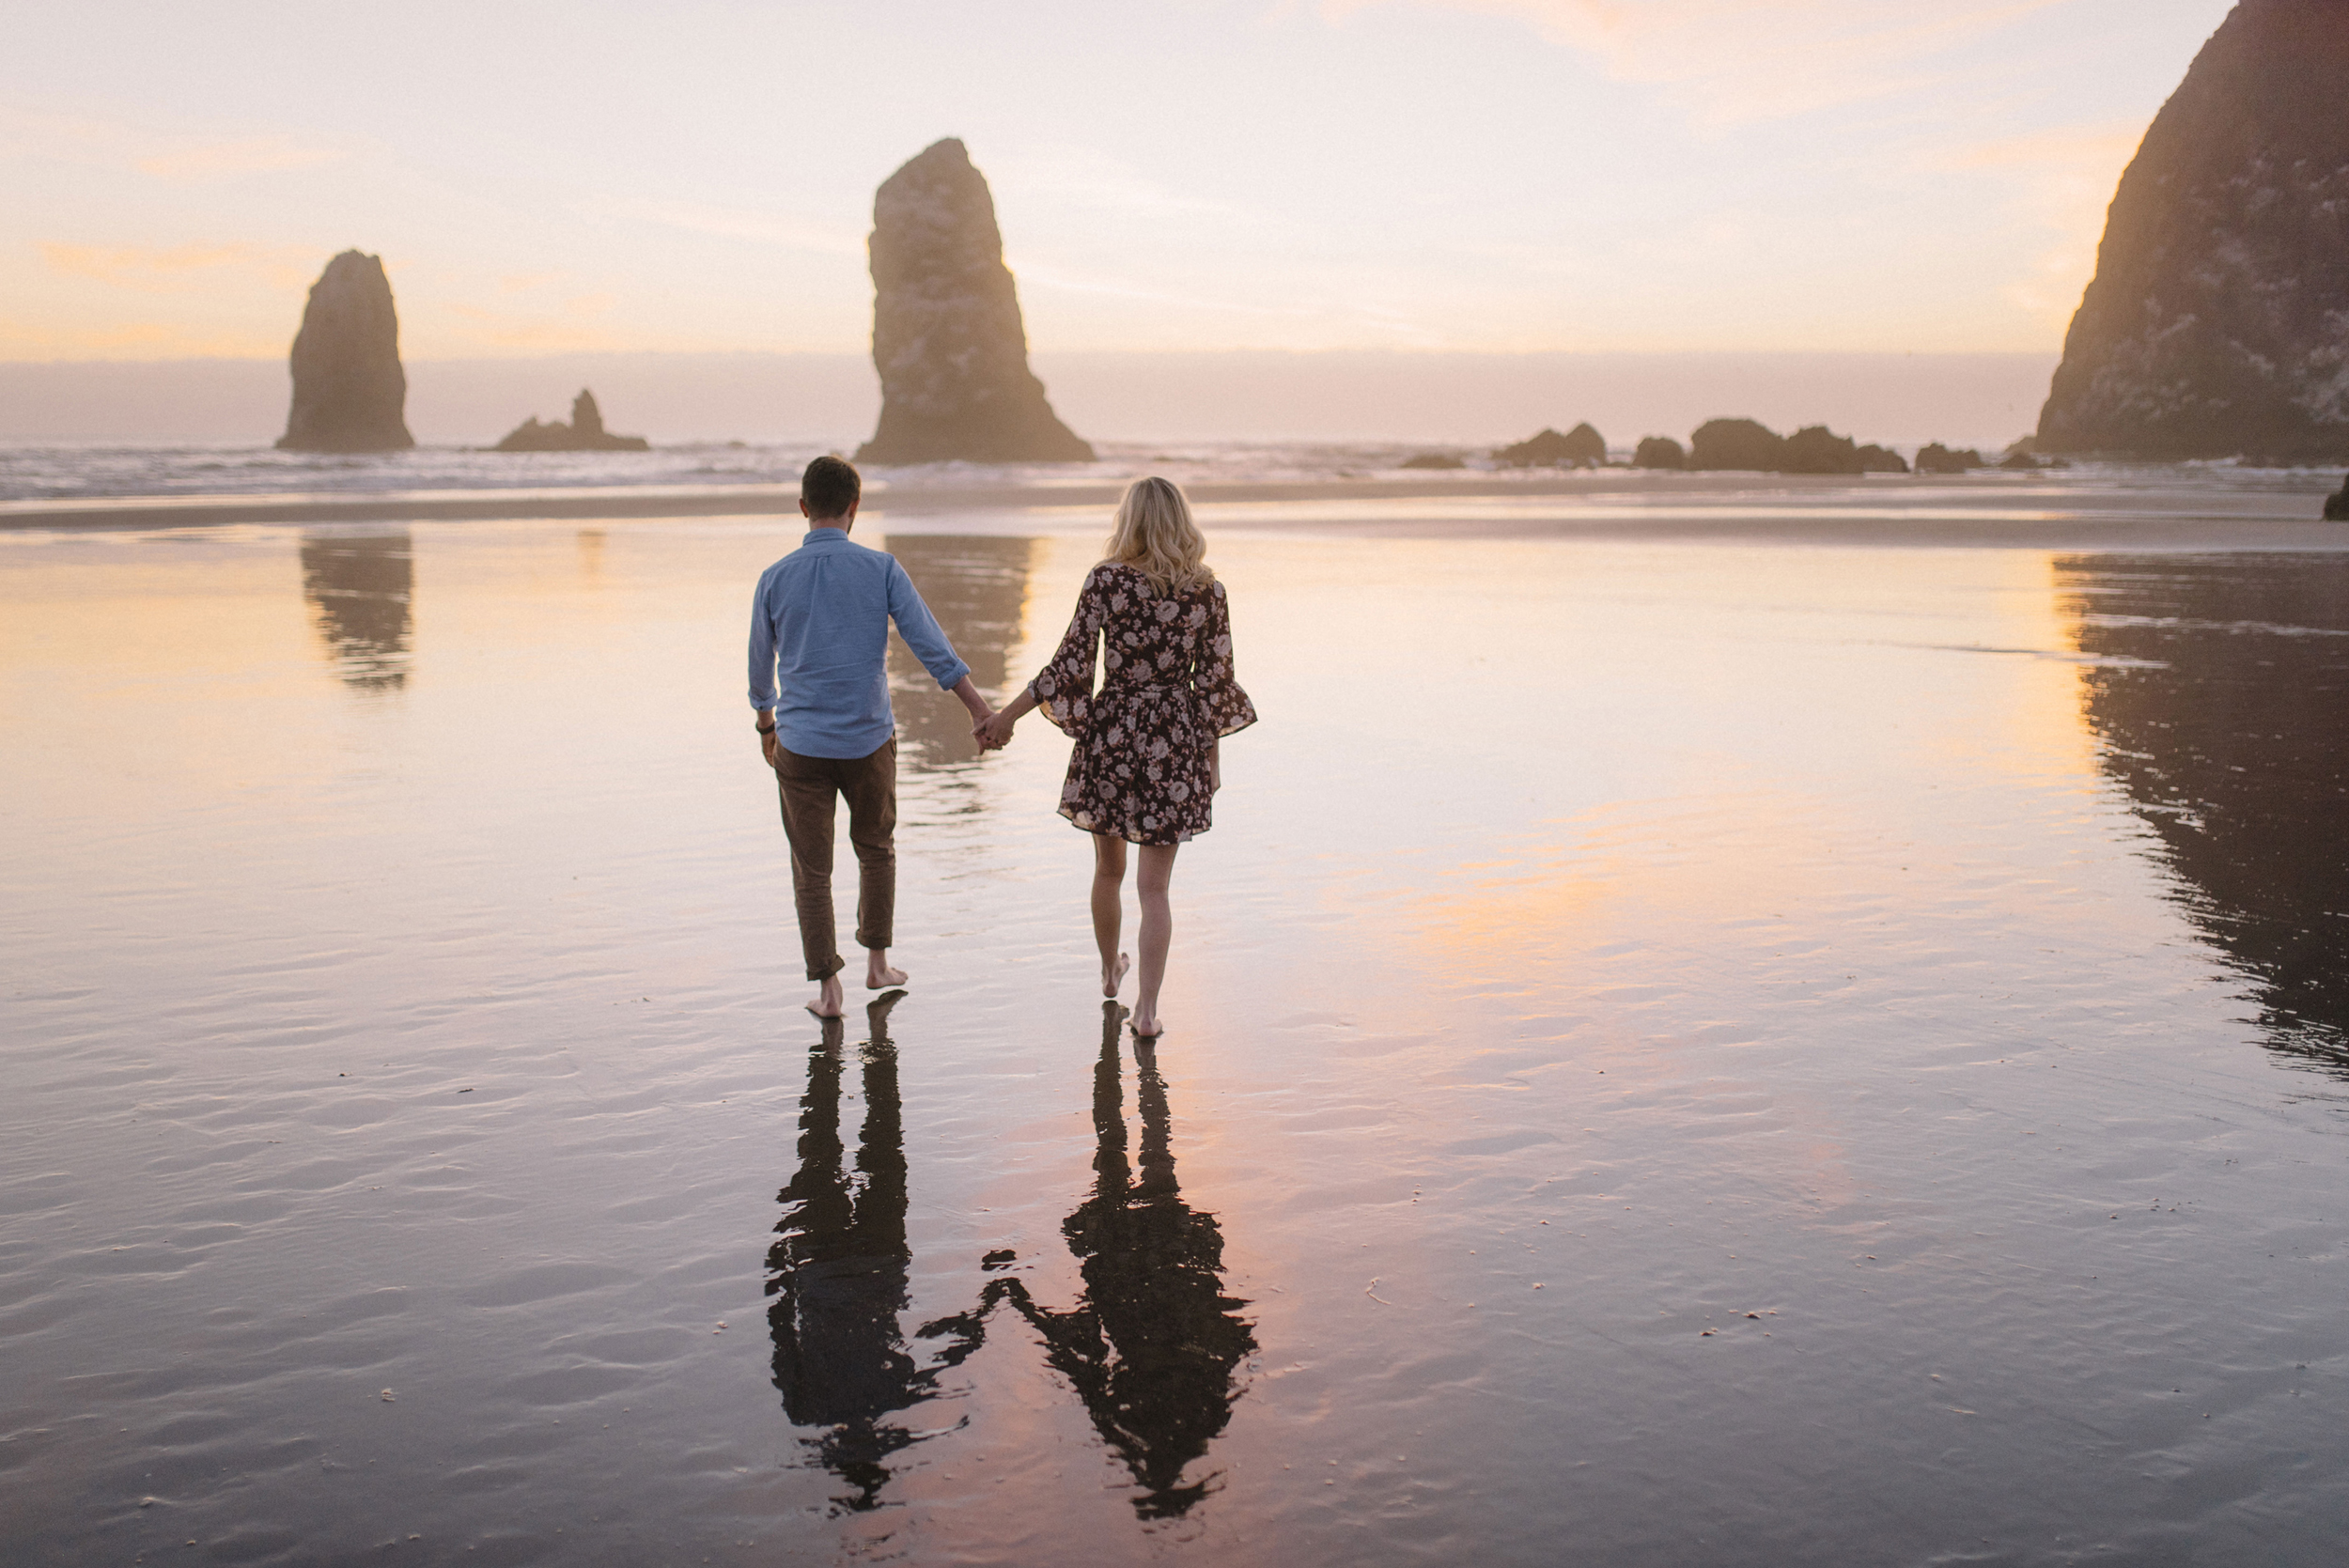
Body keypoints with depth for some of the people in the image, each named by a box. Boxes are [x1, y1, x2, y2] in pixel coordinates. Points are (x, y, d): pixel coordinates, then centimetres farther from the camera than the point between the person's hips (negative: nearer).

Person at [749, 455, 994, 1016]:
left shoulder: (775, 579, -3)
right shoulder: (882, 569, -7)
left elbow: (761, 666, 10)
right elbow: (932, 647, -10)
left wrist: (767, 726, 27)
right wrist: (981, 711, -5)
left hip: (800, 745, 0)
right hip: (869, 741, 0)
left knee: (812, 869, 9)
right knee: (876, 849, 23)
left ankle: (827, 987, 9)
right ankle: (877, 961, 28)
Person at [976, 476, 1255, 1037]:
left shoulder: (1107, 580, -8)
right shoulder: (1207, 591, -4)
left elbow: (1070, 665, -8)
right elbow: (1213, 681, -2)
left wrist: (1008, 715, 1)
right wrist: (1212, 757, 9)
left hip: (1112, 733, 0)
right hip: (1174, 740, 0)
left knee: (1108, 868, 21)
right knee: (1155, 885, 5)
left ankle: (1110, 971, 41)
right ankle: (1146, 1009, 1)